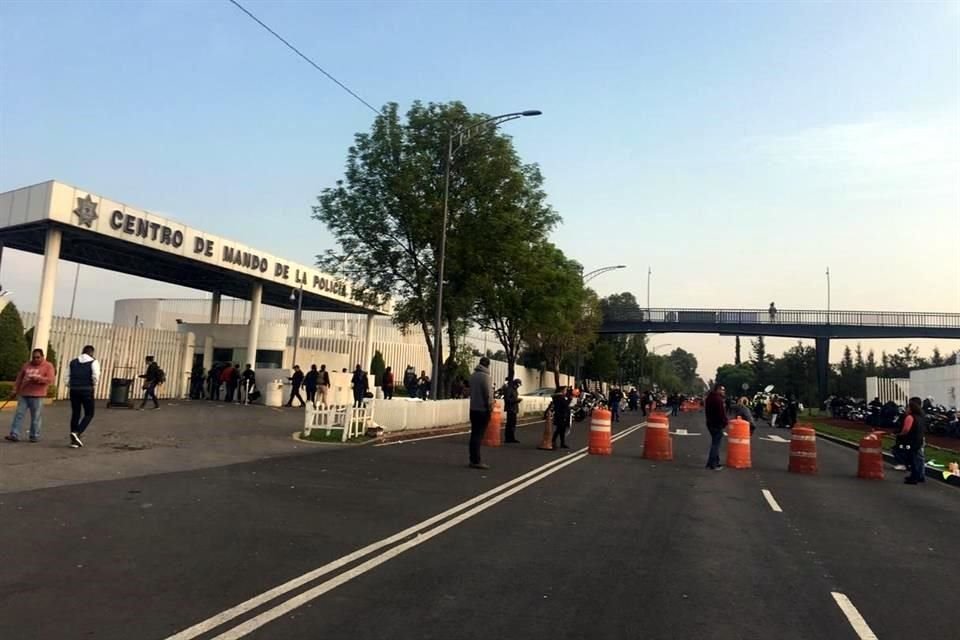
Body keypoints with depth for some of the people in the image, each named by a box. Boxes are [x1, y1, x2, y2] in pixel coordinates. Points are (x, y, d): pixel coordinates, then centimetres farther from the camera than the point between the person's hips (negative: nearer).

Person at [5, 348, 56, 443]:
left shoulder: (48, 366, 0)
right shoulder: (26, 365, 14)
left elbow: (50, 379, -11)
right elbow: (19, 378, 18)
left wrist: (37, 378, -20)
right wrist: (15, 390, 14)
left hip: (37, 396, -4)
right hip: (23, 394, 4)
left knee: (36, 417, 0)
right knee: (19, 414, 0)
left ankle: (34, 436, 8)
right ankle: (14, 435, 2)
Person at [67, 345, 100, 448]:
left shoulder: (73, 362, 14)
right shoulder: (93, 362, -1)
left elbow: (67, 377, 8)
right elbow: (96, 375, -15)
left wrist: (71, 386, 19)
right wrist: (94, 385, 2)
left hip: (74, 390, 5)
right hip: (87, 390, -5)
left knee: (75, 414, 12)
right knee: (89, 414, 7)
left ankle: (74, 441, 13)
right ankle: (77, 432, -14)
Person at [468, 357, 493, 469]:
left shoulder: (473, 375, 9)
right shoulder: (485, 376, -15)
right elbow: (488, 394, -16)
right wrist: (490, 407, -8)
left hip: (473, 408, 8)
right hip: (482, 410, -8)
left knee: (474, 434, 12)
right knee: (479, 435, -6)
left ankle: (473, 460, 16)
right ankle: (476, 461, -4)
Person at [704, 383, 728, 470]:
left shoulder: (709, 397, 12)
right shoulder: (718, 399, -19)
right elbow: (722, 412, -22)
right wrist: (725, 422, -10)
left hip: (710, 423, 10)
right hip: (717, 424, -10)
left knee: (715, 443, 18)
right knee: (716, 444, -4)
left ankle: (714, 462, 23)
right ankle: (713, 464, -1)